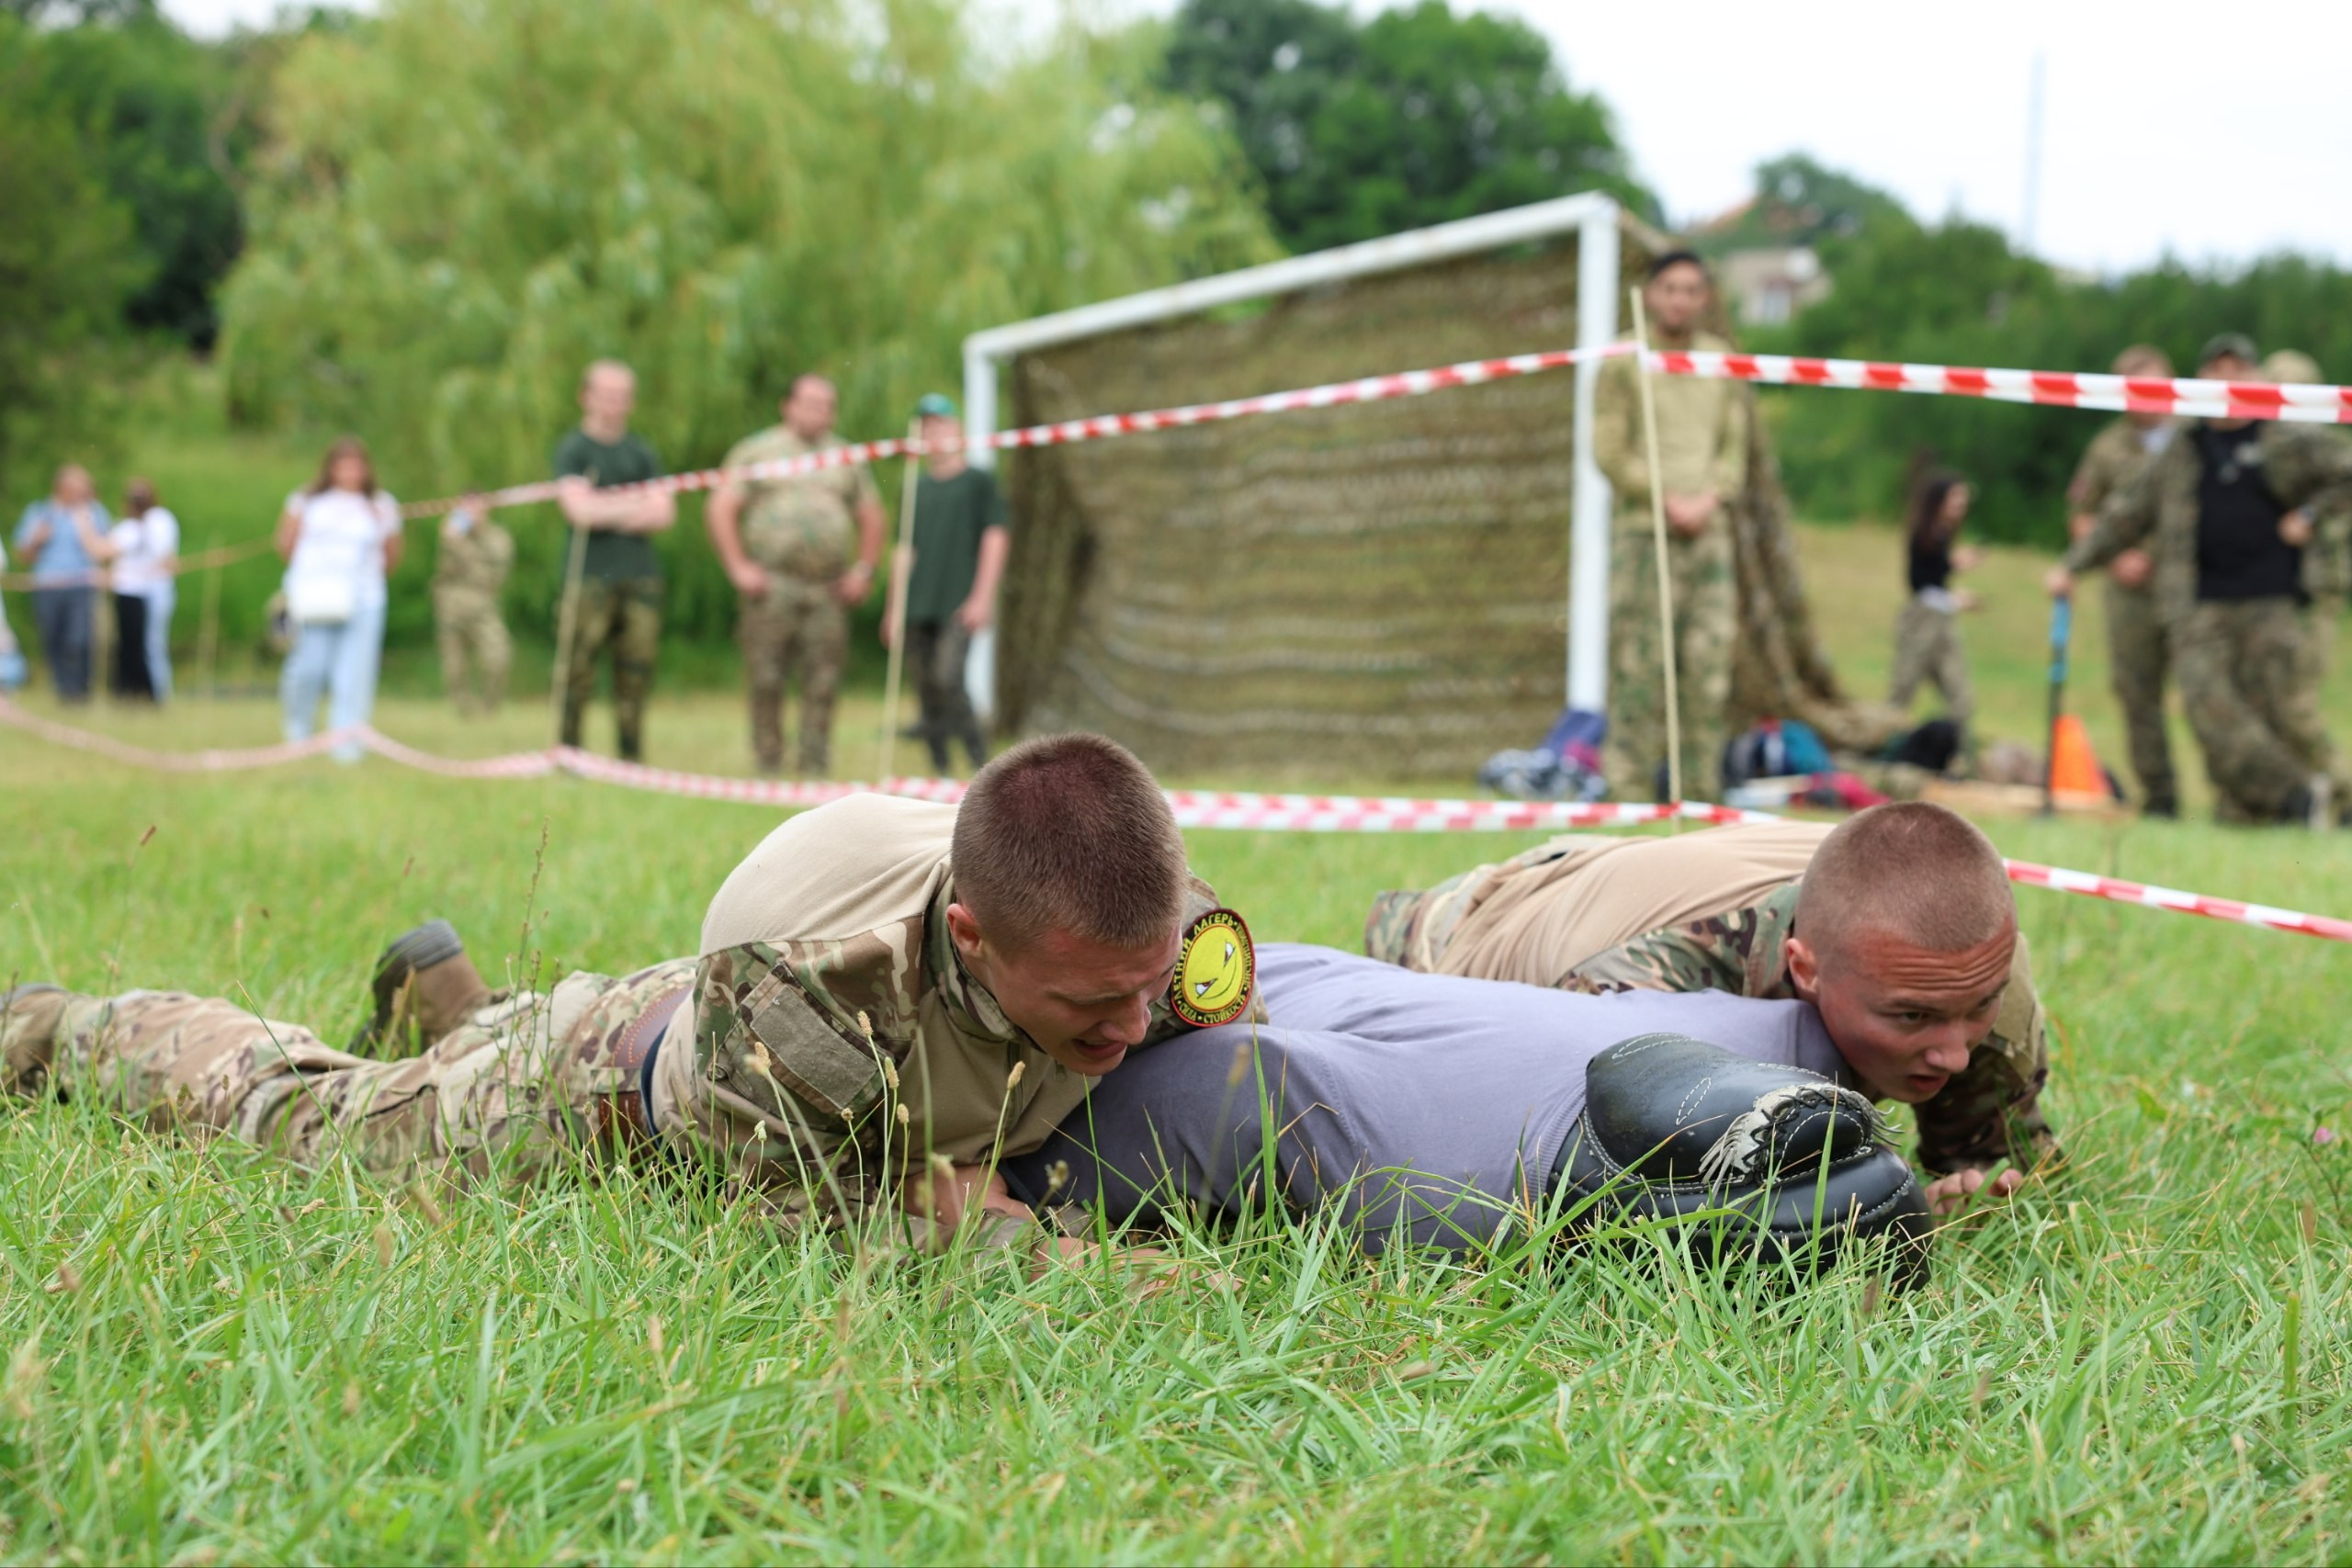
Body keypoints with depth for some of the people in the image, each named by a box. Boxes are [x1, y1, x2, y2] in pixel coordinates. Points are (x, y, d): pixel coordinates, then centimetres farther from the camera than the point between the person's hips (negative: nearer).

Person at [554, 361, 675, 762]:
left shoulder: (642, 453, 16)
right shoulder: (572, 450, 4)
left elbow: (665, 513, 7)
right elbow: (579, 510, -9)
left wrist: (607, 511, -4)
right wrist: (638, 504, 0)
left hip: (641, 575, 4)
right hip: (590, 575, -4)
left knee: (636, 672, 1)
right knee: (579, 672, -8)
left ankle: (632, 759, 7)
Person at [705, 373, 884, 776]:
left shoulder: (846, 459, 18)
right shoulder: (757, 452, 7)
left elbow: (871, 517, 21)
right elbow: (720, 509, 1)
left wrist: (863, 570, 8)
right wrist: (738, 567, -7)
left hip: (829, 589, 3)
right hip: (771, 586, -3)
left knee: (823, 684, -2)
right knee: (767, 682, -4)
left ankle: (815, 770, 2)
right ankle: (768, 770, 1)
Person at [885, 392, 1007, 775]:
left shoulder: (979, 481, 5)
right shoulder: (917, 489, 17)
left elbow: (996, 539, -1)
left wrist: (982, 597, -9)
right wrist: (896, 608, 14)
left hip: (960, 605, -5)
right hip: (919, 608, 5)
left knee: (947, 678, -20)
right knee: (926, 688, 2)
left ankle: (978, 756, -7)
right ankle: (939, 767, 8)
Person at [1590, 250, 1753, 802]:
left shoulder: (1722, 361, 13)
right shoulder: (1623, 362, 1)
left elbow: (1735, 446, 13)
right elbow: (1610, 450, -4)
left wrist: (1710, 499, -5)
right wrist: (1668, 501, -11)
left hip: (1709, 529, 4)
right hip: (1643, 530, -4)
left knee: (1710, 657, -1)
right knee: (1639, 663, -7)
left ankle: (1701, 790, 2)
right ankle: (1631, 789, -5)